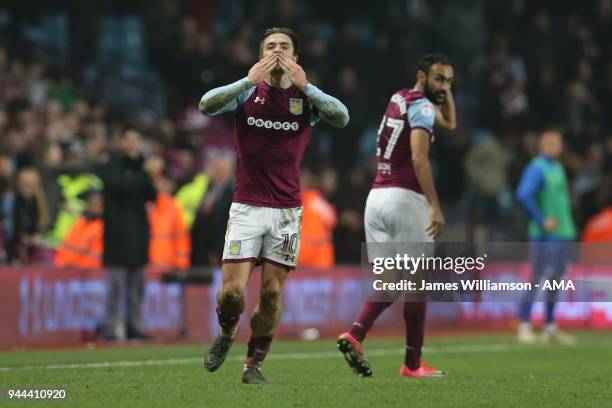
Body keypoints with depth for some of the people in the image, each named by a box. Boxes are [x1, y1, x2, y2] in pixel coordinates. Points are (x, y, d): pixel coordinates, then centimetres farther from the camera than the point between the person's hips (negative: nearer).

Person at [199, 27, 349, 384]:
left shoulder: (306, 97, 0)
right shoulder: (248, 93, -2)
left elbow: (342, 117, -17)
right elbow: (207, 105, -19)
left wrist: (305, 86, -27)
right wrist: (249, 80, -29)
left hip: (287, 210, 1)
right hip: (246, 206, -1)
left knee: (272, 293, 1)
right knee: (232, 290, -7)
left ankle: (255, 364, 15)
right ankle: (227, 334, 24)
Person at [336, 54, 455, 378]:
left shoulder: (400, 99, 19)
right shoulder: (421, 106, -7)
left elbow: (449, 123, 34)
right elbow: (419, 157, -21)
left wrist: (445, 93, 21)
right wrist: (434, 205, -25)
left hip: (376, 196, 8)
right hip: (405, 198, -8)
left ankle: (354, 335, -11)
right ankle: (413, 364, 7)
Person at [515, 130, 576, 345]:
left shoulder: (558, 168, 16)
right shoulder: (537, 168, -12)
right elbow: (523, 195, -24)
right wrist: (542, 220, -21)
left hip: (562, 233, 9)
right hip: (544, 236, -9)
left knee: (555, 279, 12)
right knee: (537, 278, -10)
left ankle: (551, 327, 19)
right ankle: (524, 327, -9)